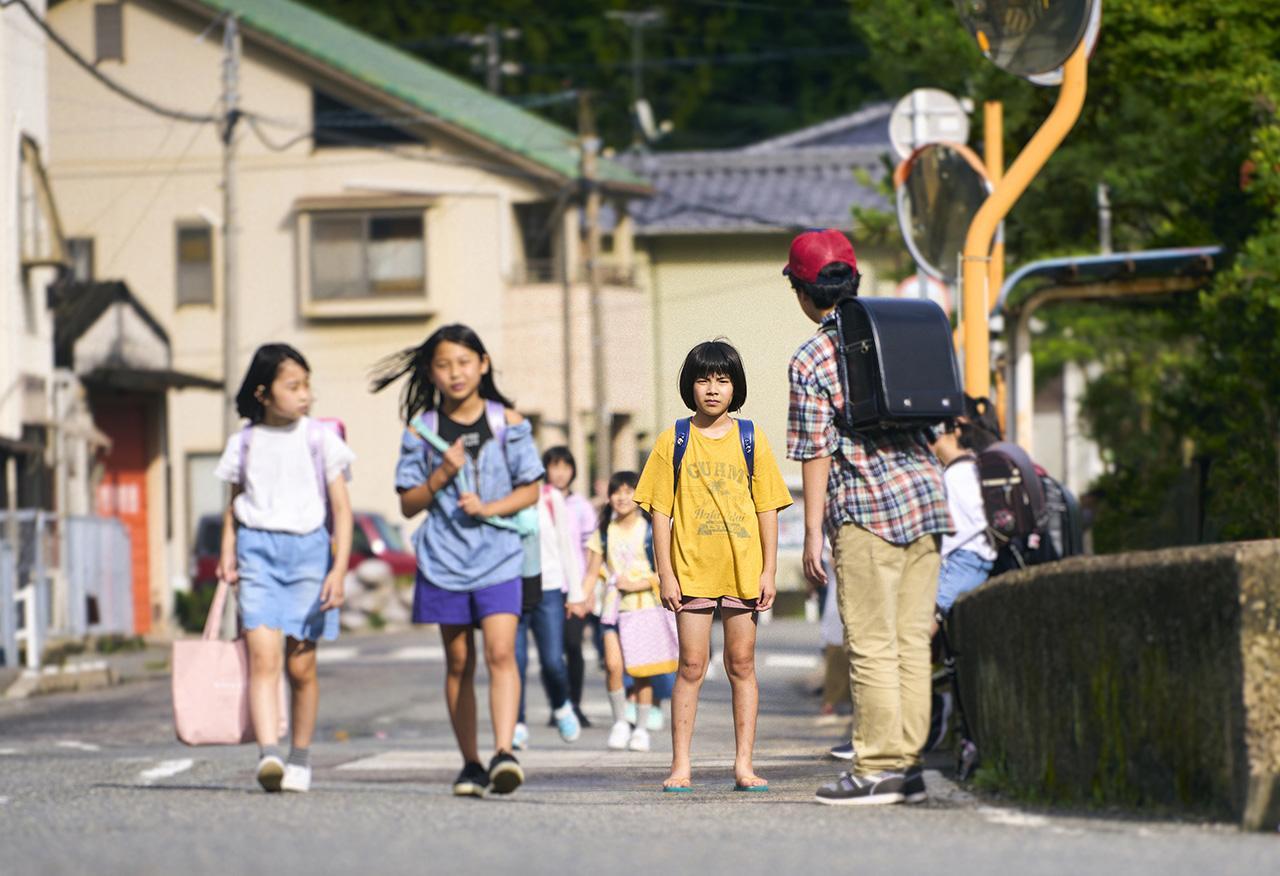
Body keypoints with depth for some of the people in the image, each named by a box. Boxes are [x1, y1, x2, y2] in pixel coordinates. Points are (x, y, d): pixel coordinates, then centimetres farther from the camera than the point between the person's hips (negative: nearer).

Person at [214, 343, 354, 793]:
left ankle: (300, 759, 18)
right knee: (263, 655, -15)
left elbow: (342, 508, 0)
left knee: (301, 664, 2)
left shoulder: (320, 439, 2)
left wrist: (339, 570, -9)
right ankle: (268, 754, -26)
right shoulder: (244, 443, 7)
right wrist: (227, 555, 4)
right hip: (257, 552, 1)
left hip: (308, 550, -1)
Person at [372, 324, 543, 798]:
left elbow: (530, 490, 5)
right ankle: (470, 762, 13)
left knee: (500, 652, -17)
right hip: (443, 558, 2)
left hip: (498, 553, -2)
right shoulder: (422, 431, 4)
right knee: (459, 661, 6)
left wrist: (489, 507, -11)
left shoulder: (508, 423, 3)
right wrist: (442, 475, -11)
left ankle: (504, 751, -25)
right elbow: (408, 504, 6)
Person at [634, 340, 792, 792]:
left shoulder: (751, 440, 6)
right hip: (691, 570, -1)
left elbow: (768, 508, 7)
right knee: (691, 666, -2)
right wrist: (665, 573, -4)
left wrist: (769, 570, 2)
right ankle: (681, 766, 1)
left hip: (743, 569, 1)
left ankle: (744, 764, 8)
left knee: (742, 664, 4)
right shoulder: (674, 441, 3)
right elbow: (660, 509, 2)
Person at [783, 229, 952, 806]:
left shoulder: (809, 361, -7)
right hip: (925, 492, 6)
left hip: (865, 505, -6)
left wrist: (813, 533, -5)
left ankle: (878, 769, -4)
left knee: (871, 645, -2)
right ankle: (909, 765, 8)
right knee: (912, 640, 7)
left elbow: (817, 452, -8)